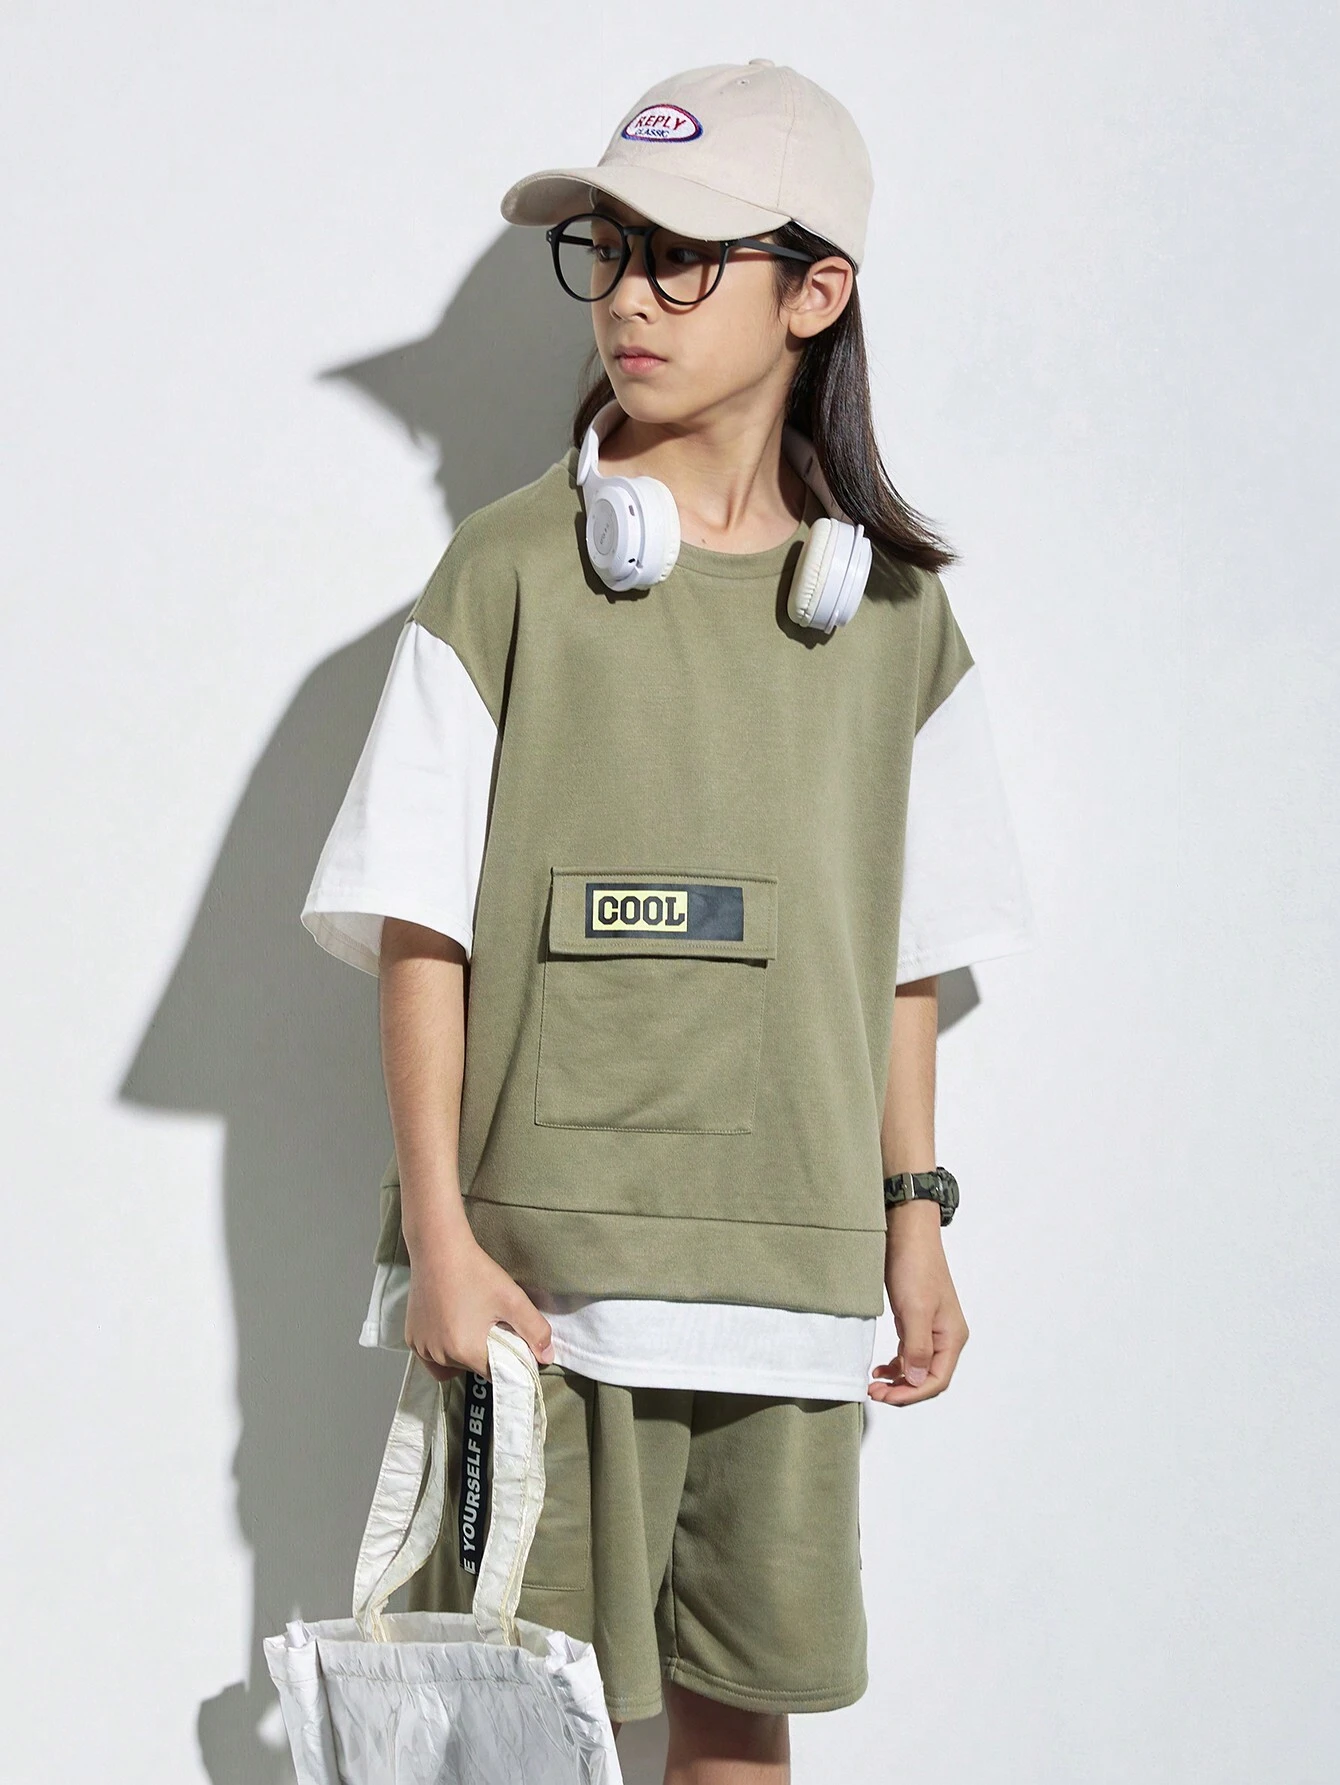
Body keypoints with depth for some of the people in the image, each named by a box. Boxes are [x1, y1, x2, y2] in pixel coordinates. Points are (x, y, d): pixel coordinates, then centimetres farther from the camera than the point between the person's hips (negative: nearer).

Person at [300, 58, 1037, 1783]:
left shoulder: (891, 608, 8)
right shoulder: (513, 569, -3)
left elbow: (901, 947, 13)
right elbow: (420, 929, -4)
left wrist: (914, 1213, 11)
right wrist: (437, 1232, -9)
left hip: (791, 1259, 3)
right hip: (543, 1247, -3)